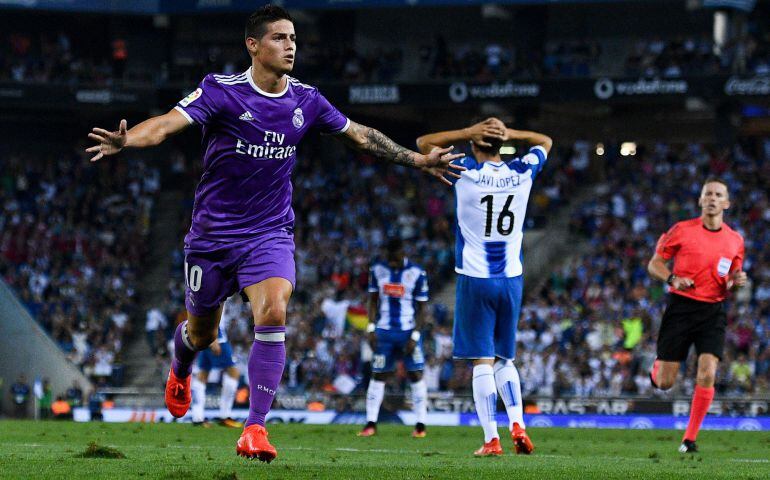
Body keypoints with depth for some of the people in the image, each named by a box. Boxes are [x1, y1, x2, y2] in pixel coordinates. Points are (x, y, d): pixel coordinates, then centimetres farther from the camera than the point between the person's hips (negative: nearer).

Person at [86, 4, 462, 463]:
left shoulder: (306, 100, 0)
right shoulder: (222, 91, -14)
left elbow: (359, 134, 15)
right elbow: (169, 123, -28)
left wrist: (419, 160, 17)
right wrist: (126, 139, -48)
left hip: (271, 232, 2)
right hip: (213, 232, -2)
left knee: (273, 312, -24)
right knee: (202, 333, 14)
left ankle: (255, 428, -19)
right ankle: (181, 371, 53)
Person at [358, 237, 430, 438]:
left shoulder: (416, 273, -7)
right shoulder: (378, 270, 3)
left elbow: (421, 308, -3)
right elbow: (373, 301, 11)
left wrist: (415, 336, -10)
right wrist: (371, 328, 1)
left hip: (409, 331, -3)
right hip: (384, 331, 3)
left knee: (416, 375, -5)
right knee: (378, 375, 2)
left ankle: (420, 424, 0)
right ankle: (371, 423, 5)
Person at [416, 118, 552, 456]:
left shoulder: (466, 173, -9)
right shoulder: (522, 173, 1)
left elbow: (424, 143, 4)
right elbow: (545, 142, 22)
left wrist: (469, 133, -1)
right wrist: (508, 133, 8)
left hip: (476, 279, -3)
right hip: (511, 279, 3)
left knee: (483, 361, -3)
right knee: (505, 359, 16)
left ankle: (491, 439, -9)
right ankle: (517, 424, -2)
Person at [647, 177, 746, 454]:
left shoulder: (735, 241, 8)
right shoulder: (682, 230, -1)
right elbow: (654, 264, 4)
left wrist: (737, 282, -6)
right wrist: (673, 279, -16)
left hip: (713, 311, 2)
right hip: (680, 307, -2)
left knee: (707, 374, -17)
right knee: (664, 383, -3)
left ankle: (690, 438, -6)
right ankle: (657, 368, 37)